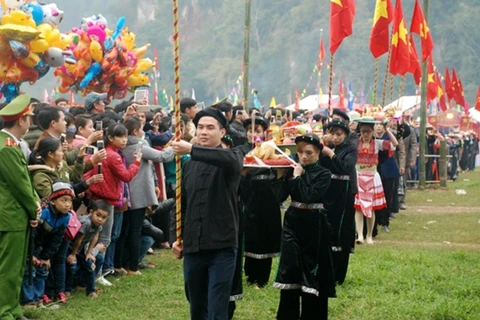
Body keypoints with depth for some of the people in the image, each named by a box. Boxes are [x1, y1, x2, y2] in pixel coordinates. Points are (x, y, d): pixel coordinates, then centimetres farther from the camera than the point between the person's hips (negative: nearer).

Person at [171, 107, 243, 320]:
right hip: (192, 248, 5)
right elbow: (181, 206, 17)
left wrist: (192, 150, -33)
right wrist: (176, 238, 4)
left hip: (222, 247, -5)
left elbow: (230, 159, -27)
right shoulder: (188, 166, 13)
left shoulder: (232, 158, -1)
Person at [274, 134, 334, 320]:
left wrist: (298, 177, -12)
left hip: (313, 224, -3)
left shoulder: (324, 174, -5)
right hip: (293, 221, 3)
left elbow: (310, 196, -19)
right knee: (290, 267, 2)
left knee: (313, 269, 2)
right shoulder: (293, 169, 6)